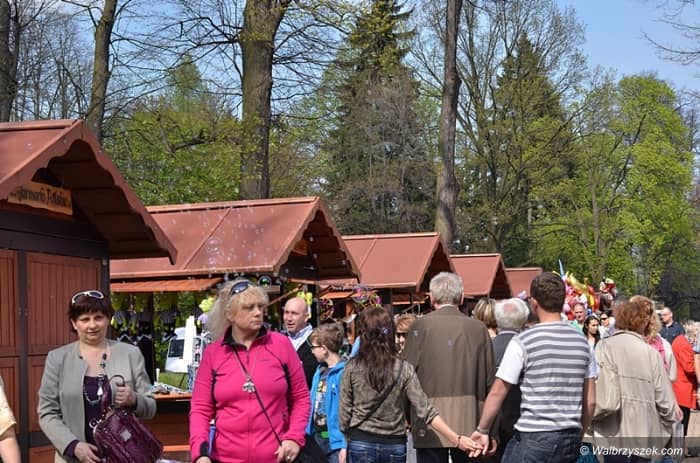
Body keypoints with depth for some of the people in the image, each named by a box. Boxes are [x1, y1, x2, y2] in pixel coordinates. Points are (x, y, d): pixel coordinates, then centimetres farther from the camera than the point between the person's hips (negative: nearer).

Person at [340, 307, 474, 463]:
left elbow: (345, 410, -2)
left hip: (361, 443, -1)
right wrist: (455, 439, -8)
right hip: (394, 444, 2)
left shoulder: (352, 367, -6)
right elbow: (424, 410, -10)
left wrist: (347, 436, 14)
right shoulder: (404, 369, -4)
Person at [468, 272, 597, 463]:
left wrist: (482, 430, 7)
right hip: (571, 440, 6)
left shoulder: (523, 342, -8)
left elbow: (497, 393, -5)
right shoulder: (581, 342, 7)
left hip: (534, 438, -5)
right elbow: (590, 401, 10)